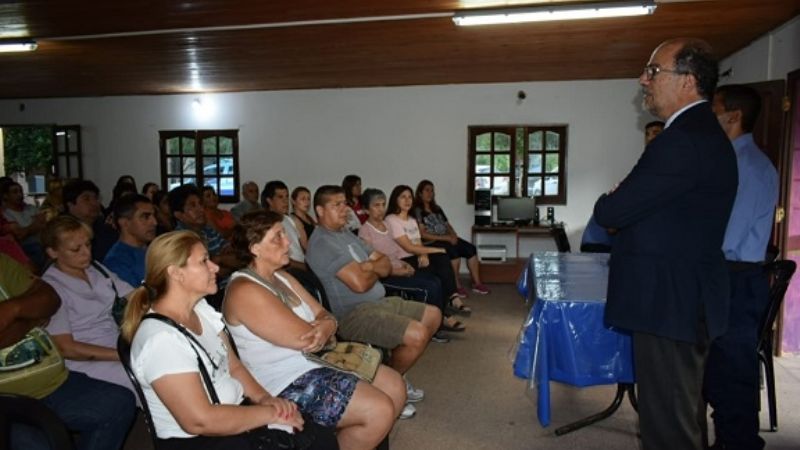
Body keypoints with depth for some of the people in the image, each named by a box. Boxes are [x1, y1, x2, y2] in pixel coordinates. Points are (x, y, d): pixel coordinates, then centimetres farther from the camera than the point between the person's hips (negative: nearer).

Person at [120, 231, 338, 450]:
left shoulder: (202, 309, 4)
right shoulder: (160, 339, -23)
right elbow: (200, 421, -25)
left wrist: (264, 398, -7)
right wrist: (271, 413, -18)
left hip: (236, 411, 8)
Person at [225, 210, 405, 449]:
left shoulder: (282, 277, 11)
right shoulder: (245, 291, -19)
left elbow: (324, 316, 9)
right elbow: (305, 339, -23)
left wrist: (325, 327, -16)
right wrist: (327, 327, -1)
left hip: (317, 361, 10)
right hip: (287, 382, -10)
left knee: (395, 386, 5)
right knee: (380, 410, -17)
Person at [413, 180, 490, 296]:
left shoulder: (437, 209, 20)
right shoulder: (417, 211, -5)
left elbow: (448, 225, 19)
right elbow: (423, 234, -13)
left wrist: (453, 235, -5)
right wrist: (446, 238, -16)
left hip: (447, 239, 7)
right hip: (431, 243, -7)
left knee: (471, 249, -13)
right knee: (453, 251, -34)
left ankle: (477, 283, -10)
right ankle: (457, 286, -22)